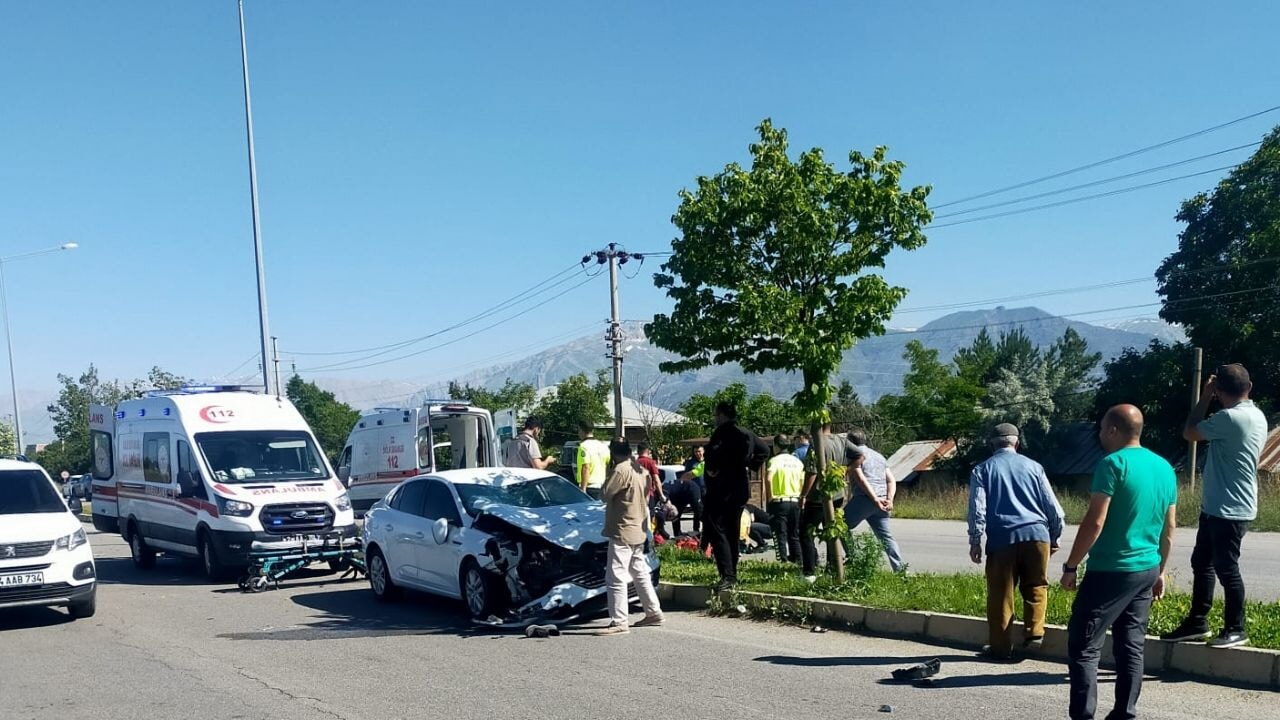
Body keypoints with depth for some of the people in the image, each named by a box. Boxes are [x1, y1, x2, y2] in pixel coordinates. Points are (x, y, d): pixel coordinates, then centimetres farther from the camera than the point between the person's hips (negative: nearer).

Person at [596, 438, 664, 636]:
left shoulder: (621, 470, -19)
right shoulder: (639, 469, 9)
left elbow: (604, 494, -15)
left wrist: (608, 480, 0)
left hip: (622, 532, -10)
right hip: (638, 530, 10)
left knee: (616, 577, -7)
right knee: (640, 573, 19)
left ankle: (619, 622, -7)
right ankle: (653, 613, 25)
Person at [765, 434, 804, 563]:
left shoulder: (774, 460, -7)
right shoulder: (797, 461, 10)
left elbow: (769, 479, -22)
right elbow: (803, 483, 11)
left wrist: (769, 497, -13)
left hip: (779, 501, -5)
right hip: (795, 501, 5)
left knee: (780, 534, -1)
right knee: (794, 535, 13)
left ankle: (783, 561, -7)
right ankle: (797, 560, 13)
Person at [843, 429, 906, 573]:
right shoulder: (879, 456, 26)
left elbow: (860, 478, -12)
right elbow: (891, 481, 16)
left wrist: (875, 499, -17)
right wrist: (889, 500, 3)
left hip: (864, 498, -7)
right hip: (881, 501, 7)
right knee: (886, 535, 7)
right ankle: (900, 567, -4)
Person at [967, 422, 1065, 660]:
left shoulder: (982, 469, 8)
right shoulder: (1033, 466, 11)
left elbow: (977, 508, -1)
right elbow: (1052, 506, 11)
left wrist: (975, 541, 4)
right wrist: (1054, 537, 22)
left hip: (1002, 538, -1)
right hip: (1037, 534, 1)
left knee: (1001, 594, 6)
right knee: (1035, 587, 17)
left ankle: (1000, 647, 11)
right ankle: (1034, 633, 4)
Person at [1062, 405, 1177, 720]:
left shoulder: (1113, 464, -14)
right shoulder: (1165, 468, 10)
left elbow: (1095, 522, -17)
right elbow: (1169, 529, 15)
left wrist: (1071, 565, -9)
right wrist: (1160, 571, 24)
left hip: (1111, 571, -8)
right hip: (1147, 570, 8)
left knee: (1083, 647, -3)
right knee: (1131, 647, 12)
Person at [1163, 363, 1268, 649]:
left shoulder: (1229, 417, -22)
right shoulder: (1257, 416, 9)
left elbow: (1189, 433, -9)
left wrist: (1205, 397, -2)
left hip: (1228, 510, -10)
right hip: (1216, 506, 10)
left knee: (1226, 567, 0)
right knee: (1201, 562, 15)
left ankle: (1235, 630, 11)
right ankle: (1197, 622, 23)